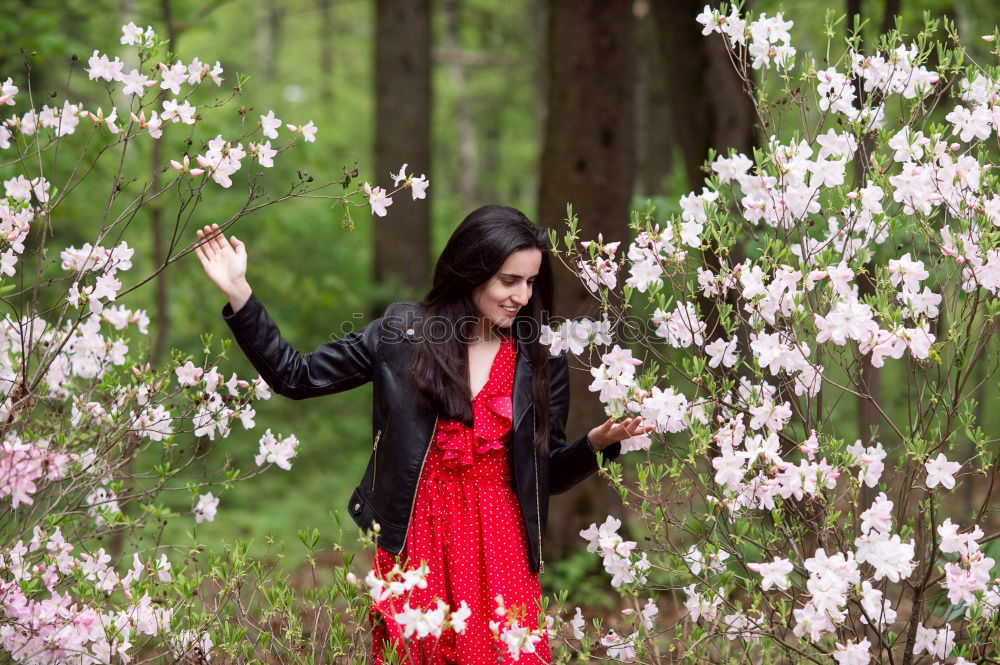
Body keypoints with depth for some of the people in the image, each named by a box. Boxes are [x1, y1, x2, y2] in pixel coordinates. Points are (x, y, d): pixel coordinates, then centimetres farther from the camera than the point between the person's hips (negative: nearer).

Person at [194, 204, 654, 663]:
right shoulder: (402, 333, 0)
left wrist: (600, 441, -10)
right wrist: (237, 292, -6)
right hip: (413, 543, -1)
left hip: (500, 550, 1)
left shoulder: (541, 361, 4)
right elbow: (294, 377, 2)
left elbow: (550, 474, 9)